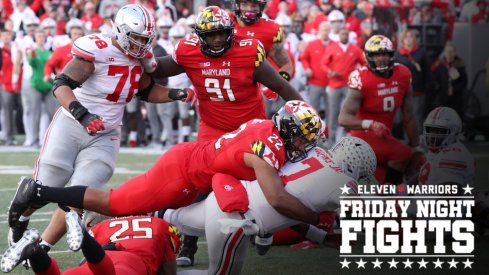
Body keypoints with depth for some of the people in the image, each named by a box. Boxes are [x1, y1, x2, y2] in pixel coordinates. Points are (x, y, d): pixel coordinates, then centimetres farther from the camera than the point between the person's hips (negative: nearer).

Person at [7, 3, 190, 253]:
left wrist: (177, 94, 4)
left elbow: (145, 92, 20)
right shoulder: (97, 50, -20)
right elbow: (61, 85, -25)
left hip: (105, 138, 5)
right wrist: (81, 114, -39)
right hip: (71, 127, -5)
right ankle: (20, 218, 39)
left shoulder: (140, 59, 2)